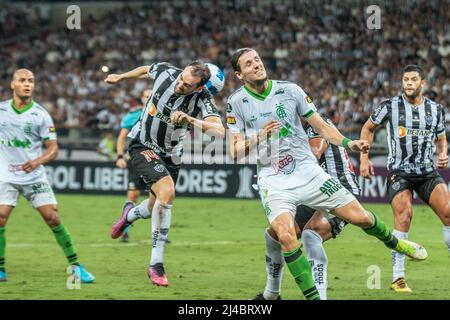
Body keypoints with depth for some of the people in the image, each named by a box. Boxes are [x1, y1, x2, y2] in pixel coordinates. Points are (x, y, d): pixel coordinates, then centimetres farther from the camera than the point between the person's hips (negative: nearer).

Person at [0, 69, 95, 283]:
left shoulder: (40, 115, -3)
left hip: (34, 177, -1)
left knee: (53, 218, -8)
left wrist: (38, 161, -21)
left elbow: (53, 148, -4)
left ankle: (75, 266, 3)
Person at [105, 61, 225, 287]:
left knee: (157, 208, 13)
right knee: (167, 191, -25)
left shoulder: (202, 99, -24)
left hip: (170, 155, 3)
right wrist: (120, 77, 20)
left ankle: (130, 214, 53)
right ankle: (156, 265, -19)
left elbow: (219, 131, -40)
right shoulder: (165, 72, -20)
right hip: (143, 147, -3)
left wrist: (190, 120, -52)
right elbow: (146, 70, 5)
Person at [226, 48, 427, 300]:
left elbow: (321, 126, 6)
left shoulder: (289, 90, -1)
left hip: (308, 171, 2)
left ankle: (394, 242, 34)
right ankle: (313, 296, -13)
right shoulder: (236, 103, -4)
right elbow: (235, 151, -3)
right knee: (286, 235, -26)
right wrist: (260, 136, -20)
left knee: (359, 216, 1)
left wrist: (348, 143, -9)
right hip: (273, 181, -2)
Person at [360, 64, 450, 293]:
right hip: (399, 172, -3)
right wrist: (364, 158, 4)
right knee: (404, 214, -21)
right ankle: (398, 278, -15)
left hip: (428, 171, 3)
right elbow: (368, 128, 11)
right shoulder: (390, 107, -2)